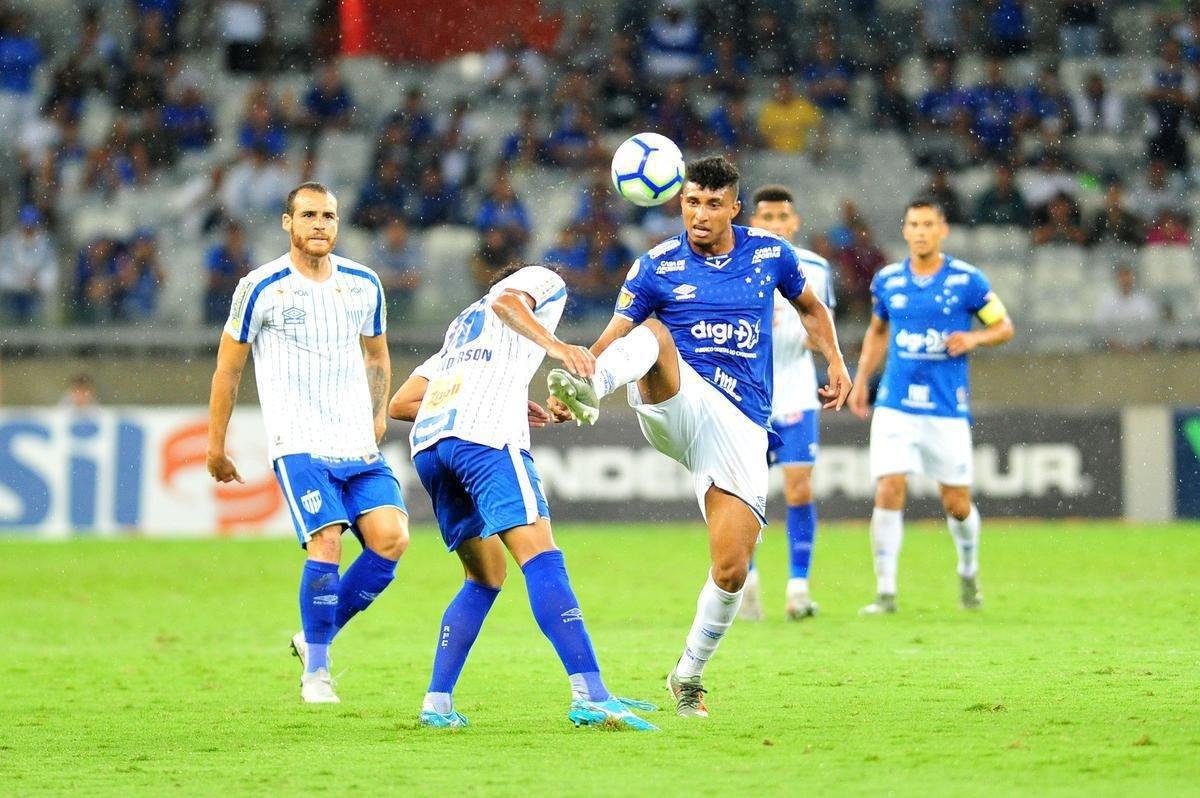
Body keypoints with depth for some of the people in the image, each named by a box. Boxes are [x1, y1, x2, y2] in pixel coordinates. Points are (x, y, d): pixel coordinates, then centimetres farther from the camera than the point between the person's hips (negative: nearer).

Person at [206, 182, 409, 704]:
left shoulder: (364, 285, 9)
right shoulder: (261, 288, -4)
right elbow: (227, 368, 5)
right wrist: (215, 446, 9)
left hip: (360, 446, 4)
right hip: (299, 445, -4)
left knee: (391, 538, -13)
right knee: (326, 543, -21)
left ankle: (316, 636, 8)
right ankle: (315, 671, -5)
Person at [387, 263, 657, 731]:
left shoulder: (463, 327, 39)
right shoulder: (545, 282, 22)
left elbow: (399, 405, 34)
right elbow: (506, 301, -4)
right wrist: (555, 347, -18)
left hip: (427, 445, 7)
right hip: (485, 436, -7)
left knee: (486, 576, 17)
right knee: (540, 557, -15)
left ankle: (437, 703, 10)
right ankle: (590, 695, -28)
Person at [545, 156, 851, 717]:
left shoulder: (770, 253, 8)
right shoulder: (658, 266, 2)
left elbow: (811, 307, 27)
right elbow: (611, 340, -3)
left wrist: (836, 362, 10)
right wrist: (574, 385, -22)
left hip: (742, 427, 2)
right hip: (676, 404, -1)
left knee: (732, 569, -9)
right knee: (653, 331, -33)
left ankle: (689, 674, 15)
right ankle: (587, 394, -65)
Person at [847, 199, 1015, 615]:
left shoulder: (966, 280, -4)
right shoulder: (886, 281, 4)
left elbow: (1004, 327, 5)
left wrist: (973, 338, -15)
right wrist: (860, 380, 14)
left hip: (948, 408, -1)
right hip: (895, 405, 1)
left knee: (957, 504, 5)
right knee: (888, 492, -13)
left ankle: (968, 572, 35)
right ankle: (885, 592, -8)